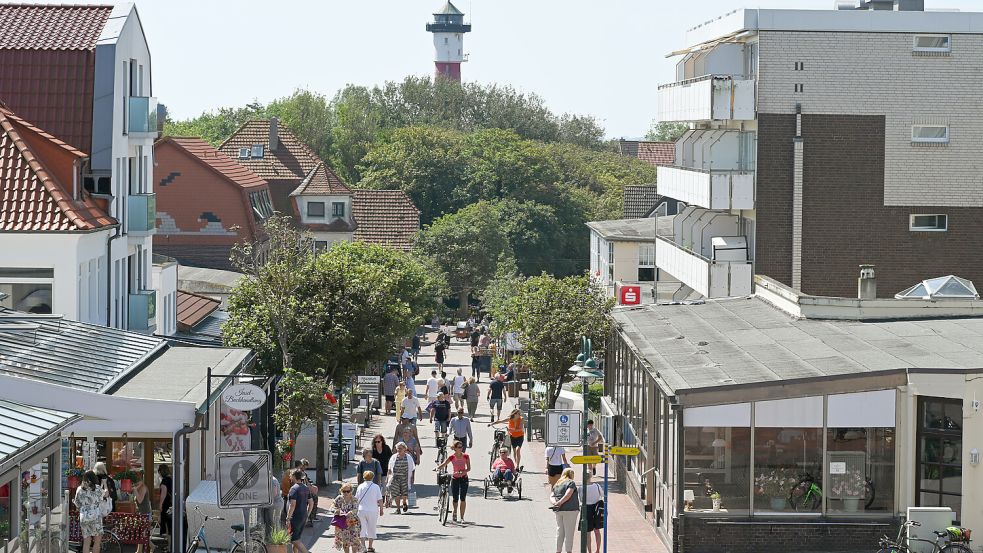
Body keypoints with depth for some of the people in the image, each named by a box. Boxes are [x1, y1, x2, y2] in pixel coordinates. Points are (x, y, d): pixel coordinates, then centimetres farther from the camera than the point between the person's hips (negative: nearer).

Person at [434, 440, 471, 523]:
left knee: (463, 498, -6)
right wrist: (437, 468, -31)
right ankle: (455, 513, 24)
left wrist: (462, 472, -25)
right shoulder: (452, 457, -8)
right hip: (454, 478, 0)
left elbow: (469, 468, -6)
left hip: (463, 478, 0)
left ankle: (462, 517, 0)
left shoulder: (466, 456, -6)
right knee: (455, 499, -1)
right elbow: (443, 464, -11)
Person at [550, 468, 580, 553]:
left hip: (558, 511, 7)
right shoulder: (571, 483, -4)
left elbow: (551, 496, 10)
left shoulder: (557, 484, 19)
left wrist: (555, 503, -7)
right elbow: (568, 495, -17)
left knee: (560, 532, 12)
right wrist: (559, 503, -15)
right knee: (569, 532, -3)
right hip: (570, 510, -7)